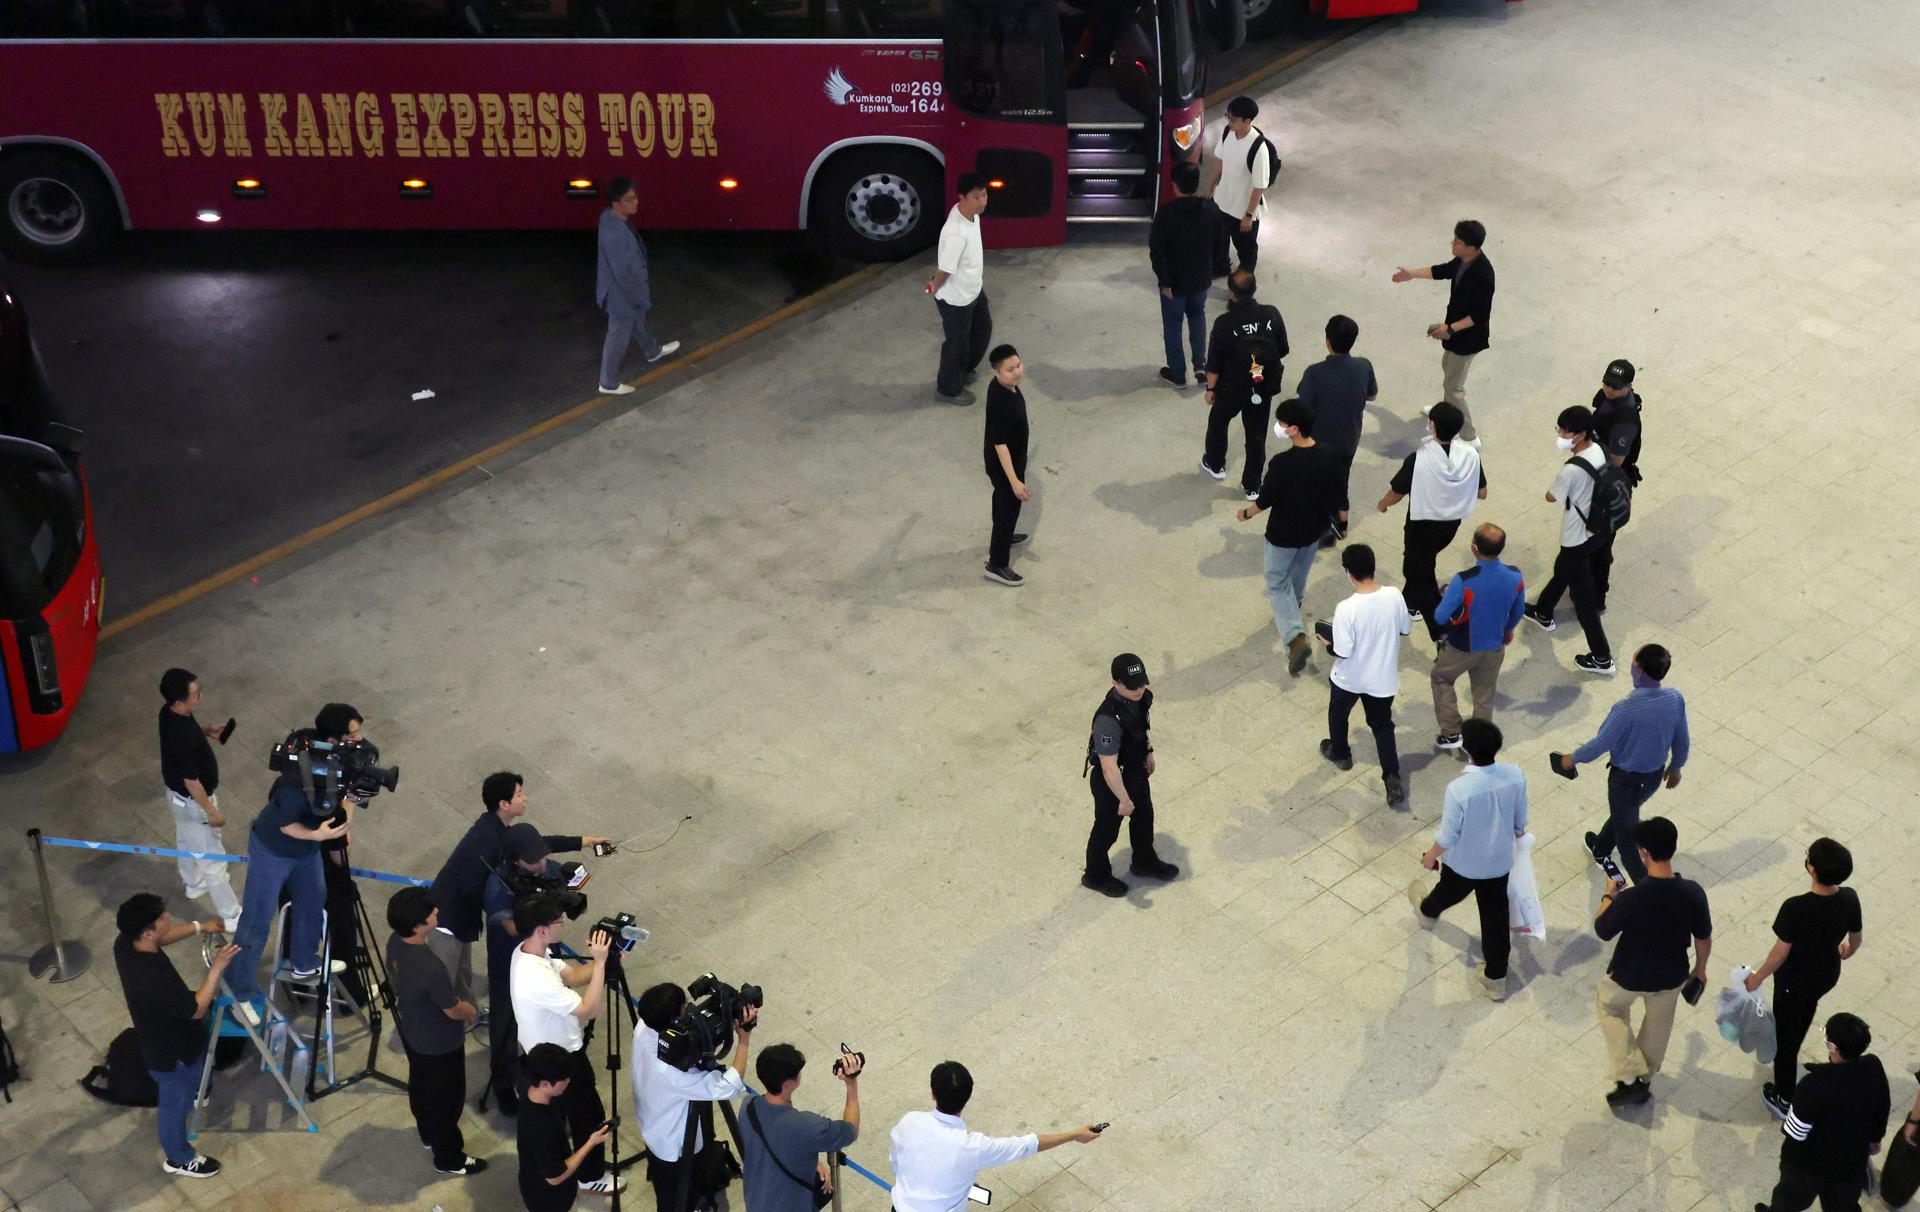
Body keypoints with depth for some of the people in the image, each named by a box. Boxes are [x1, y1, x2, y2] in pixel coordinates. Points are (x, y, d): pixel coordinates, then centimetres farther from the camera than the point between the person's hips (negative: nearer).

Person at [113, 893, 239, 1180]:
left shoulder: (125, 943, -21)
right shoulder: (156, 979, -45)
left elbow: (161, 938, 3)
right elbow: (196, 1009, -29)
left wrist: (200, 927, 0)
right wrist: (217, 968, -29)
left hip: (157, 1037, 7)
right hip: (171, 1052, -7)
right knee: (177, 1103, 22)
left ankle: (190, 1091, 71)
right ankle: (180, 1158, 47)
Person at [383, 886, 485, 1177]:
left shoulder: (395, 943, -18)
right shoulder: (431, 968, -43)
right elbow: (454, 1010, -25)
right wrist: (472, 1010, -1)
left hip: (411, 1031, 8)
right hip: (440, 1044, -8)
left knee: (420, 1084, 31)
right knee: (446, 1099, 16)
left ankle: (428, 1133, 57)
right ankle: (449, 1159, 38)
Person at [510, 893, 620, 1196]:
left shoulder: (525, 952, -11)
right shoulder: (537, 979, -40)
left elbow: (571, 975, 0)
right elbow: (590, 1010, -35)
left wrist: (600, 961, -17)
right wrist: (600, 962, -33)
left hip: (544, 1052, 9)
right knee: (589, 1115, 13)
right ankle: (591, 1177, 35)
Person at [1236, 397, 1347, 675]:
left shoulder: (1282, 463, -31)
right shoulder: (1328, 457, -14)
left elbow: (1265, 500, -19)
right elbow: (1340, 495, -3)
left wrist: (1246, 514, 1)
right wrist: (1343, 522, 15)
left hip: (1283, 535, -5)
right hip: (1314, 530, 5)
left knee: (1278, 584, 11)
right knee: (1298, 577, 29)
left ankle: (1295, 637, -6)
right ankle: (1290, 616, 53)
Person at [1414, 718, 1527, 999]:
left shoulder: (1459, 789, -38)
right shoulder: (1514, 775, -23)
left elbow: (1448, 836, -22)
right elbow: (1520, 818, -4)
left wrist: (1430, 856, -1)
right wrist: (1517, 834, 20)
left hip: (1463, 862, -2)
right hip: (1499, 860, 2)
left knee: (1449, 892, 31)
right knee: (1495, 916, 20)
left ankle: (1428, 911, 66)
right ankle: (1496, 978, 34)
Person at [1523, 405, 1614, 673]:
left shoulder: (1571, 470, -34)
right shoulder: (1598, 451, -8)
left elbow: (1551, 497, -14)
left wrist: (1555, 488, 0)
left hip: (1577, 539, -9)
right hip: (1597, 530, 9)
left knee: (1584, 597, 5)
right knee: (1562, 570, 33)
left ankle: (1602, 658, 15)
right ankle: (1543, 613, 59)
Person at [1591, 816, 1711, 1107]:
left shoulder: (1631, 898, -34)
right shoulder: (1693, 894, -24)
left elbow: (1602, 931, -16)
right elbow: (1703, 938, -8)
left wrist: (1608, 896, 1)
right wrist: (1700, 968, 13)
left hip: (1629, 976, -3)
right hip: (1670, 975, 3)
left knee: (1609, 1007, 29)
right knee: (1659, 1021, 31)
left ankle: (1629, 1078, 22)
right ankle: (1645, 1078, 51)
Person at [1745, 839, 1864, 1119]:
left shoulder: (1795, 908, -38)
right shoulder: (1850, 899, -22)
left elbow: (1780, 953, -26)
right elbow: (1855, 939, -3)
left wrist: (1758, 977, -8)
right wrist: (1847, 951, 21)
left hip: (1794, 981, -5)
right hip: (1827, 975, 5)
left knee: (1786, 1035, 17)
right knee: (1806, 1011, 35)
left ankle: (1784, 1100, 33)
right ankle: (1789, 1053, 63)